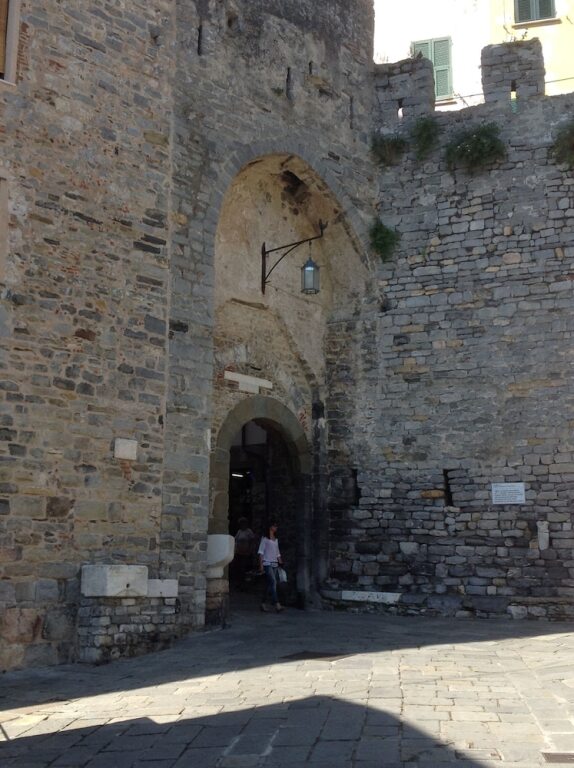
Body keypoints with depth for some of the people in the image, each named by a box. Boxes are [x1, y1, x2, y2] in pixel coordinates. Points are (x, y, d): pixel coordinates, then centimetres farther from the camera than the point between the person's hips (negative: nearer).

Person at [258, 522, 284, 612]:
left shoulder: (276, 539, 18)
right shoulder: (265, 538, -1)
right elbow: (261, 551, -5)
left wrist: (281, 563, 16)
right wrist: (261, 565, -11)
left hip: (275, 564, 7)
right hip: (267, 563, -7)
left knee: (269, 584, 5)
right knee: (273, 582, -18)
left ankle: (264, 603, 13)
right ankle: (276, 604, -25)